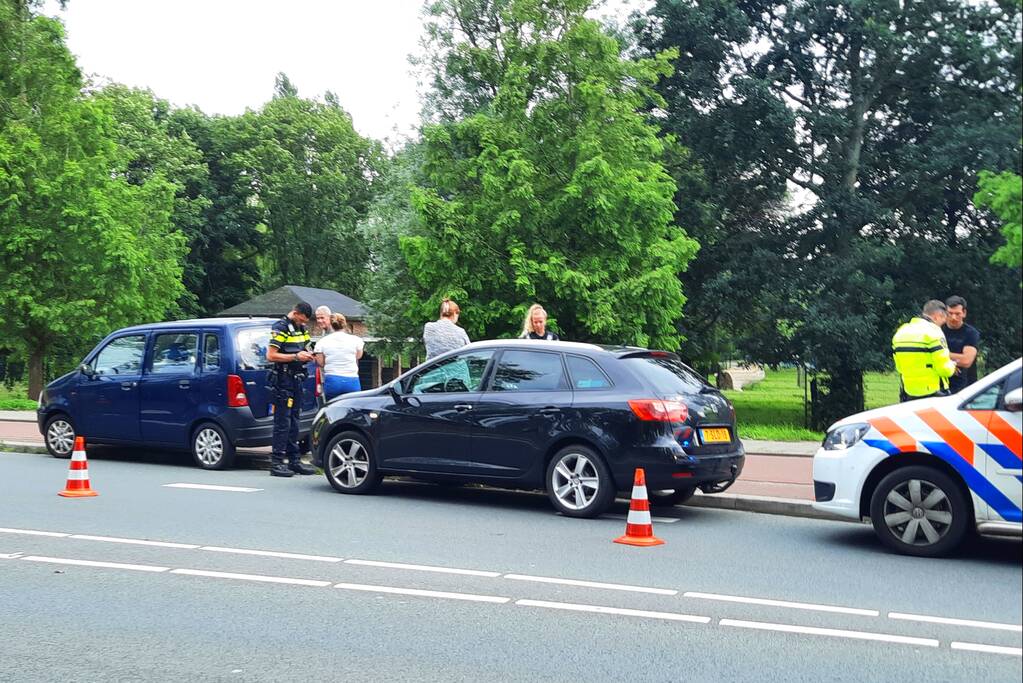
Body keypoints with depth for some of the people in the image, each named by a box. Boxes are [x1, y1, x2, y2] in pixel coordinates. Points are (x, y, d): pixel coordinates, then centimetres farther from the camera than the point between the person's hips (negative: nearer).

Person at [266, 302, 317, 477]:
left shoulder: (300, 328, 15)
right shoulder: (280, 328, -11)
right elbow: (271, 356, -18)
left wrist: (306, 355, 8)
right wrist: (296, 357, -20)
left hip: (297, 379, 9)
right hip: (283, 381, -9)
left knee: (294, 422, 12)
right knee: (282, 422, -8)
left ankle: (294, 460, 17)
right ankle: (276, 463, -5)